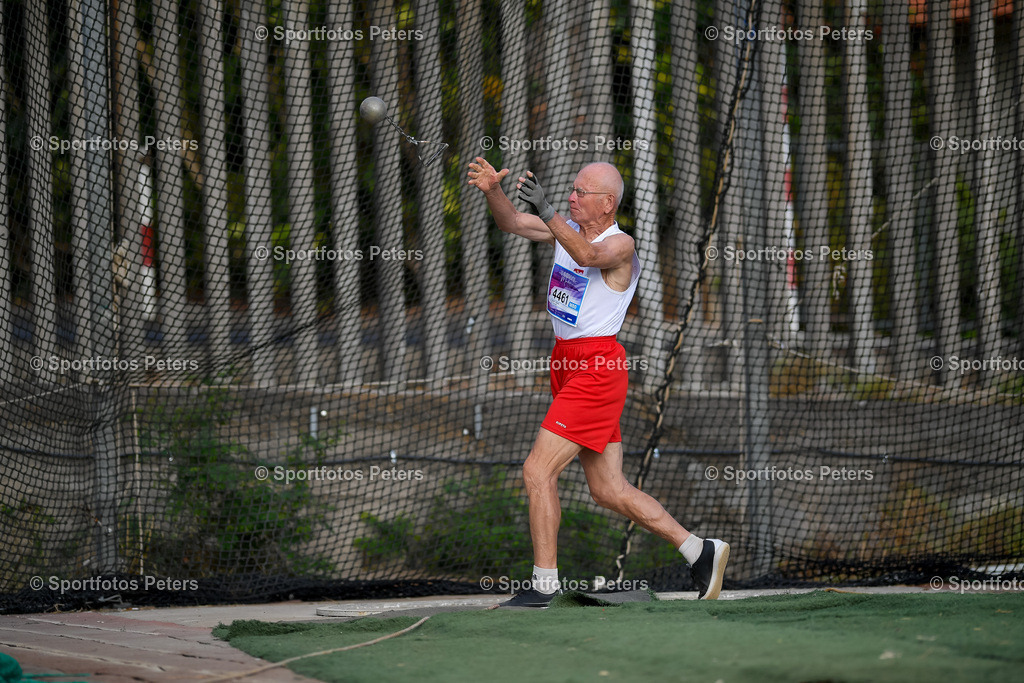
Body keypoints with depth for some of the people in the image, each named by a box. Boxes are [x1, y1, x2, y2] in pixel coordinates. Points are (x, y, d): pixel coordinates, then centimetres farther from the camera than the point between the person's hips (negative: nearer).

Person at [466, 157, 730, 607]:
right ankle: (700, 552, 17)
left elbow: (587, 255, -33)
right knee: (609, 491, 10)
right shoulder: (568, 229, 11)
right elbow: (512, 223, 5)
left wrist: (545, 210, -45)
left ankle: (544, 584, -6)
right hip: (567, 363, 9)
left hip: (597, 369, -9)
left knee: (537, 472, -12)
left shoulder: (620, 245, -12)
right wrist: (493, 191, -14)